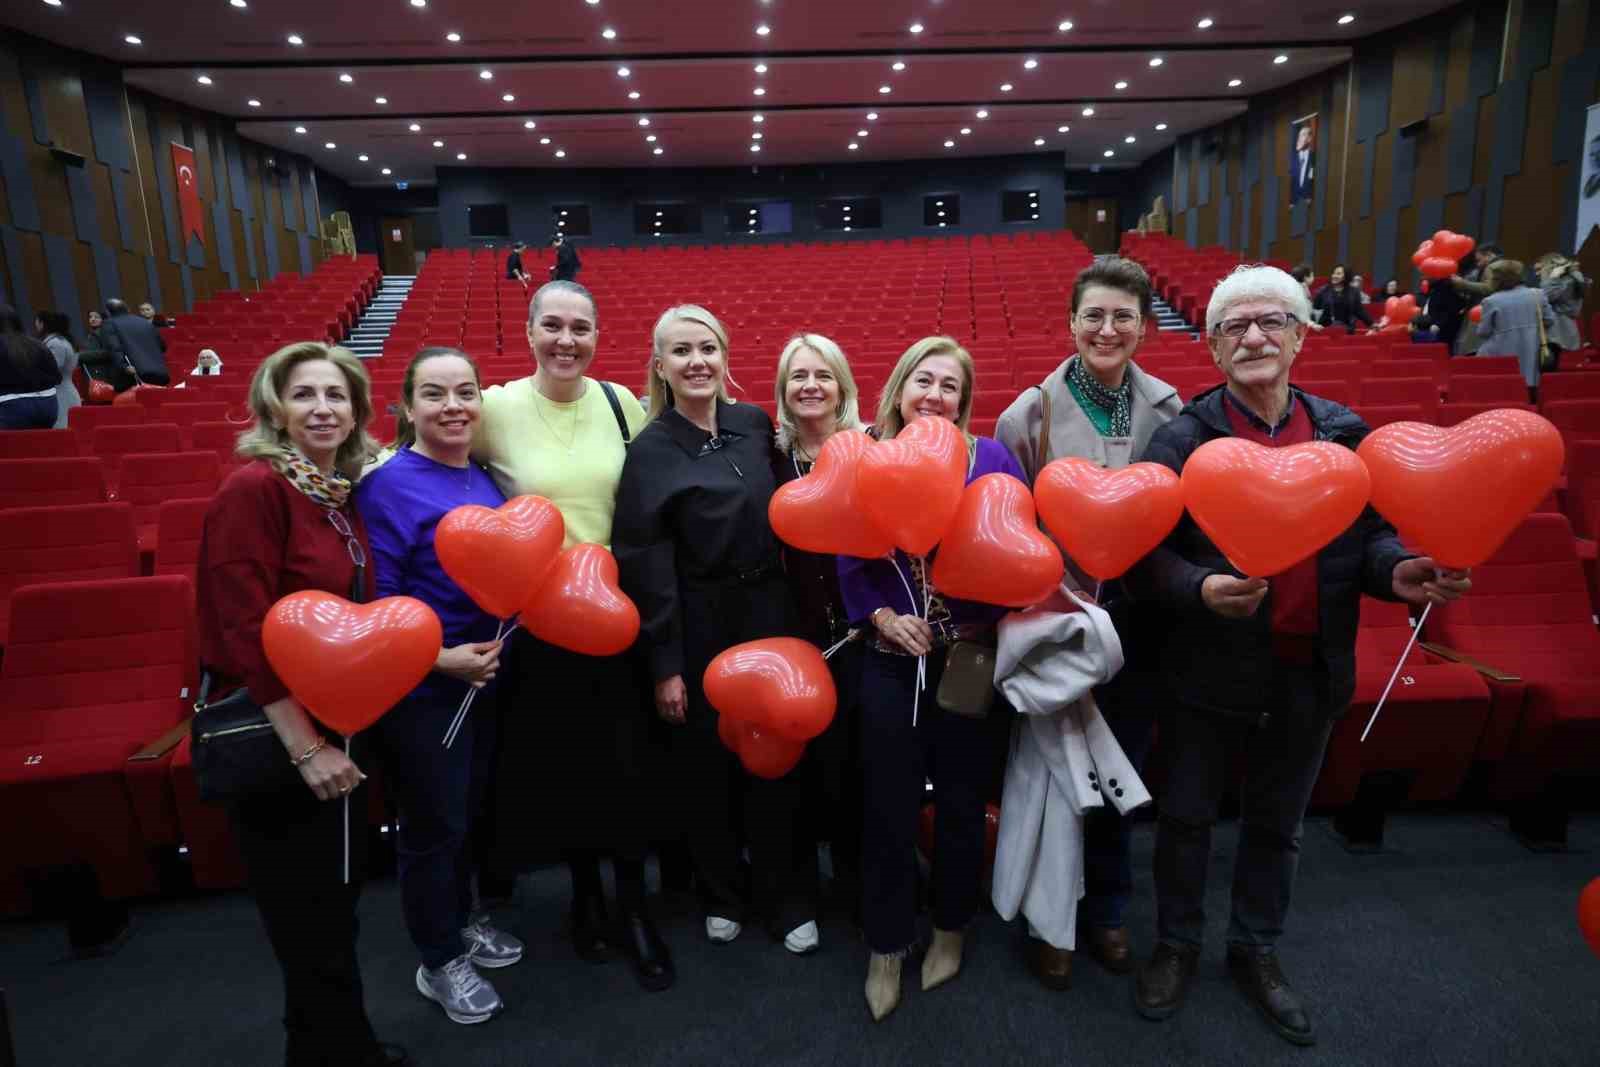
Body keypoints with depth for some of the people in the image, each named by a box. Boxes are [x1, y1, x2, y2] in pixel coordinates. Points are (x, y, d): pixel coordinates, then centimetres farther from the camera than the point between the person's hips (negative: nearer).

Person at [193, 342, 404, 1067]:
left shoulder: (340, 494, 6)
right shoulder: (254, 489, -17)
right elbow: (246, 634, -22)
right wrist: (304, 745, -22)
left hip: (340, 728, 8)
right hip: (276, 740, -8)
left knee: (337, 899, 21)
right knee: (308, 916, 8)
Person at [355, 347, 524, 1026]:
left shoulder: (483, 480, 4)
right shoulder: (388, 486, -18)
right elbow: (374, 600, -19)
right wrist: (440, 658, -23)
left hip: (483, 678, 7)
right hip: (419, 689, -7)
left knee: (468, 809, 23)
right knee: (433, 825, 9)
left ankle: (462, 919, 45)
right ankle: (439, 963, 31)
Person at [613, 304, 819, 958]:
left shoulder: (755, 426, 4)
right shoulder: (651, 451, -8)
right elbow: (645, 564, -9)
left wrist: (796, 615, 7)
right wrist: (664, 665, -11)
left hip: (769, 614, 3)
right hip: (698, 628, -3)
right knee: (705, 766, 10)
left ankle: (788, 902, 28)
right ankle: (721, 896, 33)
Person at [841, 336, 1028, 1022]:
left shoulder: (991, 459, -4)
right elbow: (850, 560, 1)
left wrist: (993, 627, -17)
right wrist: (883, 618, -12)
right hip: (892, 660, 1)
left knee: (961, 799, 15)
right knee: (890, 804, 10)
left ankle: (950, 928, 39)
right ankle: (885, 947, 29)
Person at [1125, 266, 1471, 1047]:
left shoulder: (1344, 432, 2)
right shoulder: (1182, 438, -10)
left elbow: (1369, 534, 8)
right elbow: (1142, 553, -13)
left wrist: (1397, 572, -13)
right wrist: (1199, 588, -31)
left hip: (1309, 674, 4)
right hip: (1210, 673, -3)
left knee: (1277, 823, 21)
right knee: (1186, 817, 14)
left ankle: (1256, 949, 44)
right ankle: (1176, 944, 37)